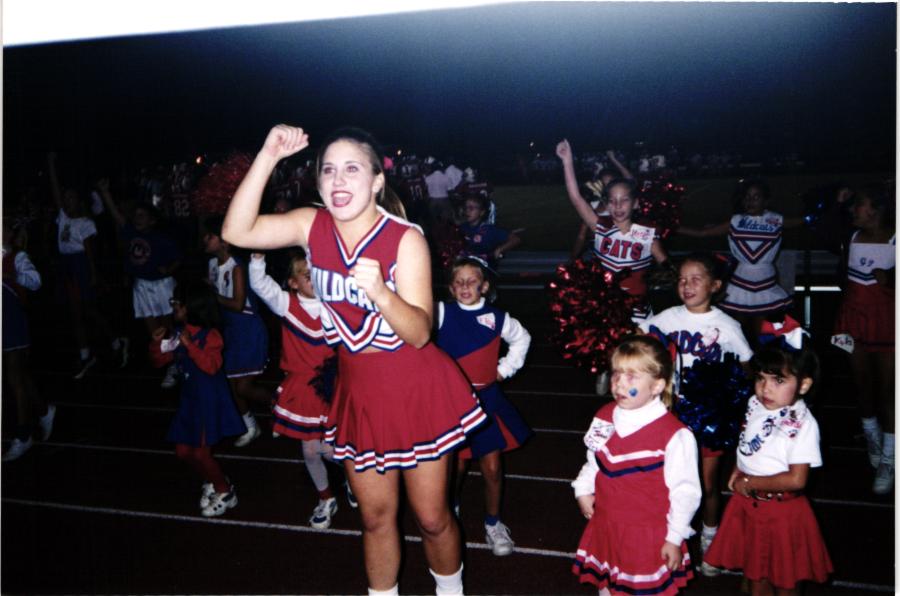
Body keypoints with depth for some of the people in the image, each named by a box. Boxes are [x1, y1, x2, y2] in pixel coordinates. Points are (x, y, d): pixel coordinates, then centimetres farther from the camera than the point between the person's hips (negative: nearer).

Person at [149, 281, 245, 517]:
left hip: (209, 401, -8)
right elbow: (160, 361, 11)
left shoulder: (210, 335, -16)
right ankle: (212, 481, 34)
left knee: (200, 453, -6)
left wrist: (189, 345, -35)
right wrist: (157, 343, -9)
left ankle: (226, 492, 16)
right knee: (183, 451, 10)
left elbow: (211, 366, -29)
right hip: (189, 399, 8)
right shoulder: (179, 333, 5)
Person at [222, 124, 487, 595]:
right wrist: (267, 158, -22)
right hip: (358, 389, 4)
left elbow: (419, 333, -23)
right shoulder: (312, 226, -5)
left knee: (432, 516, 12)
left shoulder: (405, 238, -19)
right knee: (376, 516, 18)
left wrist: (380, 292, -42)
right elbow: (237, 232, -16)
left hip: (416, 388, -3)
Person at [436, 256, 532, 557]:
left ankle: (493, 524, 26)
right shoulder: (443, 312, -5)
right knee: (457, 466, 9)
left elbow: (522, 339, 16)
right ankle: (451, 510, 39)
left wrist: (505, 368, 10)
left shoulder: (496, 318, -1)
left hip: (487, 399, 1)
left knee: (492, 467, 5)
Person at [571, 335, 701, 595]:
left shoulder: (675, 435, -21)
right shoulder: (605, 417, -2)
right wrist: (583, 490, -1)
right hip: (606, 526, 6)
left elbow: (685, 491, -14)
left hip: (649, 536, -5)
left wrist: (675, 538, -10)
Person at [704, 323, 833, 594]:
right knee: (754, 572, 23)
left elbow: (795, 480, -24)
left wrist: (749, 482, -18)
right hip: (748, 504, 6)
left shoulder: (803, 424, -24)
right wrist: (738, 472, -3)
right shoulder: (756, 405, -5)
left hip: (781, 511, -5)